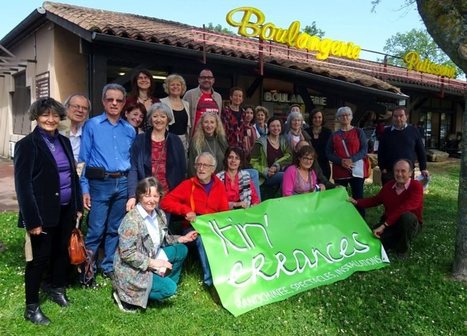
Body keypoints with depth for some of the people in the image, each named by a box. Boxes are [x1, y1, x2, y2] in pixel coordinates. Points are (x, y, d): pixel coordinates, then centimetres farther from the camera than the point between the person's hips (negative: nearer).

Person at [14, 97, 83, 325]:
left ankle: (57, 289, 39)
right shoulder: (27, 145, -11)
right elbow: (23, 185, -15)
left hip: (66, 210, 6)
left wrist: (78, 206, 10)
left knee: (62, 251, 18)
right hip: (44, 212, -6)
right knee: (39, 258, 4)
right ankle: (31, 307, 20)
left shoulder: (64, 141, 9)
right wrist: (32, 220, -19)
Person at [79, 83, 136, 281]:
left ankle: (109, 267, 27)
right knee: (96, 229, -3)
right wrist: (85, 189, -8)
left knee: (115, 229, 12)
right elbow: (83, 159, -2)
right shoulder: (92, 125, 1)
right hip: (99, 183, -3)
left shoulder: (130, 130, 10)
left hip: (123, 184, 4)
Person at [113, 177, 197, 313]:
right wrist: (153, 263, -24)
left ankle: (166, 283, 15)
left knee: (181, 250, 4)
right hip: (132, 270, -8)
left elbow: (163, 239, 15)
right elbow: (127, 254, -25)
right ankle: (126, 296, -4)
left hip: (153, 260, 8)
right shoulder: (131, 220, -25)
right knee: (169, 288, -17)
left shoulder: (159, 214, 0)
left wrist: (182, 238, 3)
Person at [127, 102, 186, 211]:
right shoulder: (140, 140, 4)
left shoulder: (175, 141, 8)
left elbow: (182, 171, 9)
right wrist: (132, 196, -14)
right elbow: (133, 170, -2)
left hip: (169, 195, 1)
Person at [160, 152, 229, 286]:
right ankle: (210, 279, -24)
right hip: (193, 227, -2)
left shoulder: (219, 185, 7)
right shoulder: (188, 184, -1)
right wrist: (186, 210, -20)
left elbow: (225, 212, 6)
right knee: (202, 238, -33)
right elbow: (165, 202, -8)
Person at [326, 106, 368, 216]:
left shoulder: (358, 132, 5)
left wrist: (352, 159, -17)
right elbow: (328, 153, 6)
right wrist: (341, 161, -11)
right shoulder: (334, 135, 10)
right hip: (339, 171, 2)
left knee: (358, 197, -3)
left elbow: (365, 149, -2)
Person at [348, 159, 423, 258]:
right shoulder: (389, 185, -2)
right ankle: (397, 241, 13)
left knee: (407, 216, -39)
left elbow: (404, 209, -32)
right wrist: (356, 202, 0)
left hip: (409, 225, -4)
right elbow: (375, 200, 14)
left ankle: (403, 249, -11)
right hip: (390, 224, 4)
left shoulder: (416, 186, -20)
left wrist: (384, 225, -35)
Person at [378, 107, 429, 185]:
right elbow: (380, 152, 5)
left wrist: (423, 168, 3)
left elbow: (421, 151, 7)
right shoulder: (387, 132, 4)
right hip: (389, 172, 0)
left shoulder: (414, 131, 3)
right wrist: (382, 168, -3)